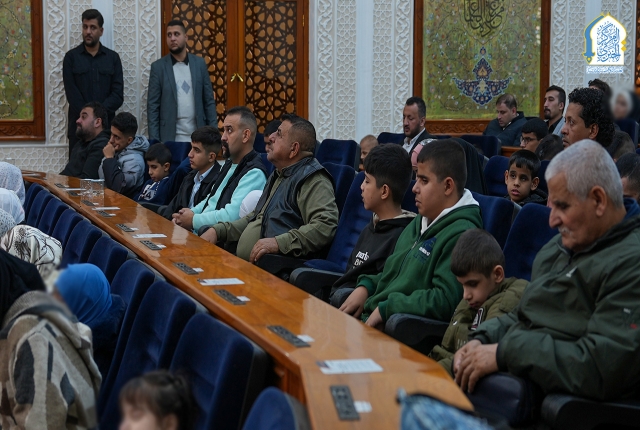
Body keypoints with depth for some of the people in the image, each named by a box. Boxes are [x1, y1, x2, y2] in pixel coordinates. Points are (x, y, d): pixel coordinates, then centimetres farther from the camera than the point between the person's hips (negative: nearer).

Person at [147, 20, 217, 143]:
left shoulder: (199, 63, 7)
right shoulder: (158, 66, 1)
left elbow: (209, 101, 8)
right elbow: (153, 106, -1)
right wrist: (154, 141, -7)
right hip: (169, 137, -2)